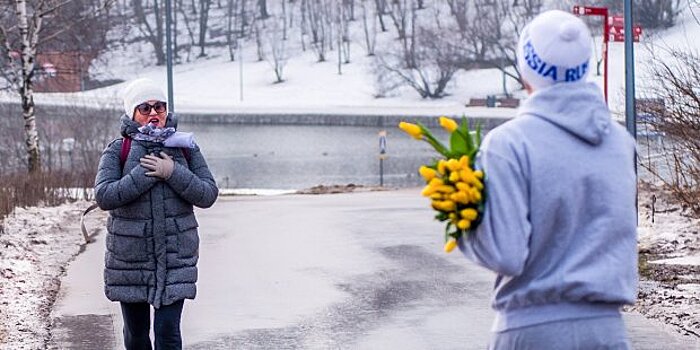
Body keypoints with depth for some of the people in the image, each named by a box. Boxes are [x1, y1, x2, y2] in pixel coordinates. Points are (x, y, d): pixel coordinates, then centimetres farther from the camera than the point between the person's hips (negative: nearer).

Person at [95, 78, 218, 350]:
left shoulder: (185, 148, 4)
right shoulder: (117, 151, -1)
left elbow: (208, 194, -3)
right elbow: (104, 196, -15)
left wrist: (172, 172, -16)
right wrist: (147, 173, -18)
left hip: (175, 255, 0)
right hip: (129, 254, 1)